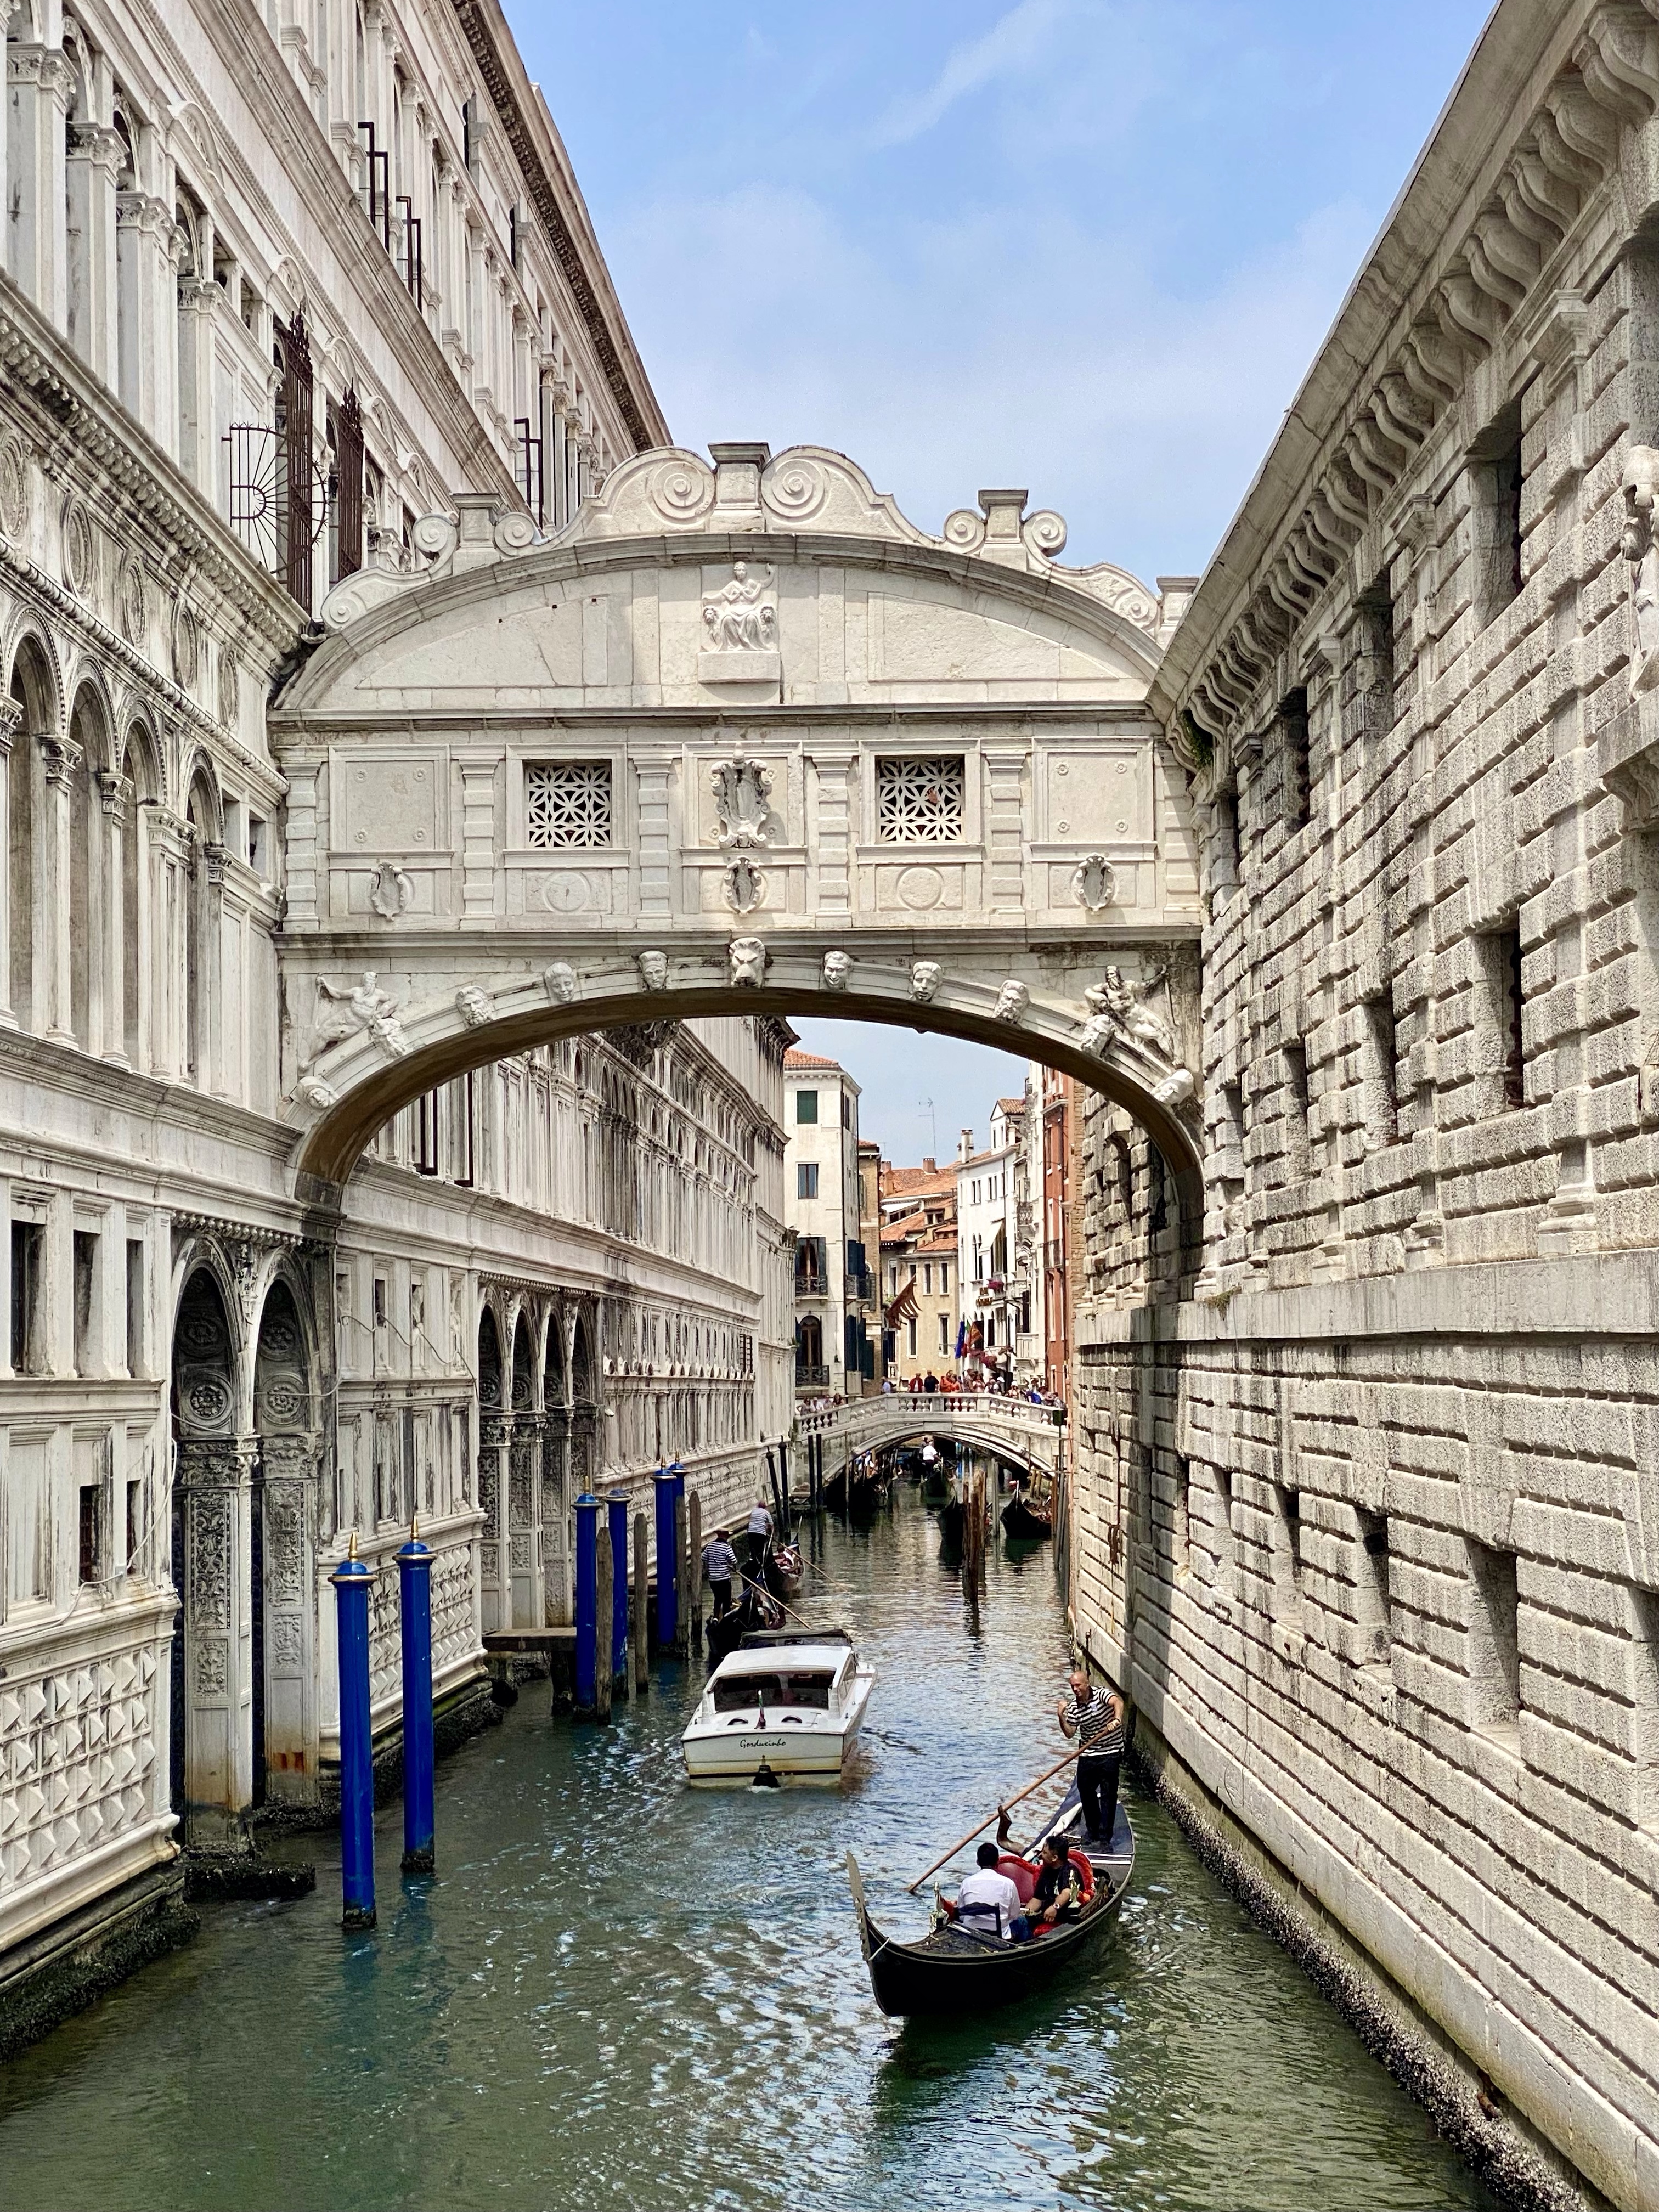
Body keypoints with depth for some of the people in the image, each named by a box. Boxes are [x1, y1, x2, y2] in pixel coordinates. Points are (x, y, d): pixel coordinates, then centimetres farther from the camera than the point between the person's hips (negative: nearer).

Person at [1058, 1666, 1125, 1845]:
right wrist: (1061, 1717, -14)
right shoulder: (1073, 1706, 2)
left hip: (1110, 1753, -6)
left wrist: (1117, 1719, -55)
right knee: (1085, 1790, 11)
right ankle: (1093, 1829, 30)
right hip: (1088, 1755, 6)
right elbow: (1070, 1732, 2)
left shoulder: (1101, 1695, -15)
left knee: (1108, 1794, -4)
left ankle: (1105, 1835, 0)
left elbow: (1118, 1702, -36)